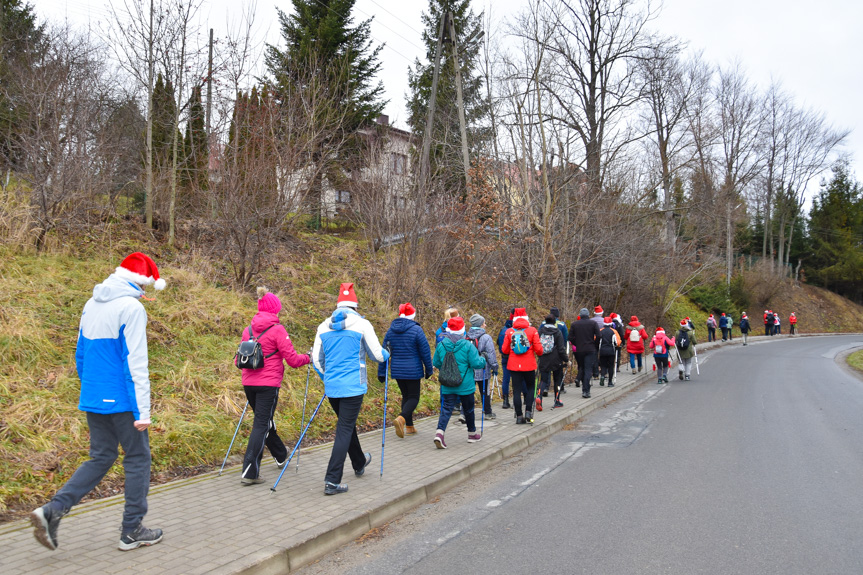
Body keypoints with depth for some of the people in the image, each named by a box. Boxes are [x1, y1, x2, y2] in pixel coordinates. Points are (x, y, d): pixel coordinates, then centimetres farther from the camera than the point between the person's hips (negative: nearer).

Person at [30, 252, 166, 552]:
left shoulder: (91, 305, 11)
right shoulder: (131, 308, -15)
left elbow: (81, 354, 17)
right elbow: (135, 362, -19)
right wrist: (143, 410, -18)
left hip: (92, 400, 8)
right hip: (121, 400, -8)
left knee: (100, 457, 16)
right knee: (138, 459, 5)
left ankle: (52, 510, 1)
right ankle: (132, 531, 12)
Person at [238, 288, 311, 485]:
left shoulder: (248, 330, 8)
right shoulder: (277, 329, -10)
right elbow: (292, 359, -10)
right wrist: (308, 358, 8)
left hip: (249, 383, 7)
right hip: (268, 384, -7)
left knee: (264, 420, 21)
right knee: (261, 424, -4)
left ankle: (281, 456, 41)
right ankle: (249, 472, -8)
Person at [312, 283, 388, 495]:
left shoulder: (324, 326, 6)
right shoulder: (361, 324, -7)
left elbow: (317, 359, 9)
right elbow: (377, 355, -3)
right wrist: (388, 354, 21)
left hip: (331, 388, 5)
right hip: (353, 387, -5)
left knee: (347, 425, 23)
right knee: (344, 430, -3)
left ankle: (359, 463, 44)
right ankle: (332, 481, -8)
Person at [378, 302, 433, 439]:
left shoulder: (391, 330, 5)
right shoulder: (416, 330, -10)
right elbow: (425, 352, -8)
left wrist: (381, 372, 11)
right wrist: (429, 370, 3)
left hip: (397, 371, 5)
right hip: (413, 371, -5)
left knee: (405, 396, 18)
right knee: (413, 397, 3)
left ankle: (409, 427, 19)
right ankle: (401, 418, -23)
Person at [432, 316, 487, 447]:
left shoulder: (441, 345, -2)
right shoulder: (467, 345, -13)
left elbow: (436, 363, 7)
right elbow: (476, 363, -14)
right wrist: (483, 360, 7)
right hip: (465, 385, -2)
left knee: (446, 409, 3)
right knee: (468, 409, 15)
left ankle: (439, 433, -17)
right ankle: (472, 434, 32)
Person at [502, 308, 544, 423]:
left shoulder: (509, 332, -2)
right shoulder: (532, 330, -5)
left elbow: (505, 350, 1)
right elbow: (538, 349, -6)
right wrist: (539, 353, 17)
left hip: (514, 365, 1)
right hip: (529, 365, -1)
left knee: (516, 390, 6)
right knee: (531, 387, 17)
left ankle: (519, 416, 6)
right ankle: (528, 411, 5)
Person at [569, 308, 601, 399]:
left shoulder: (574, 324, 3)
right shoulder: (593, 323, -1)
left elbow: (570, 338, -1)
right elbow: (598, 336, -7)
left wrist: (576, 344, 12)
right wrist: (594, 345, 7)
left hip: (579, 350, 2)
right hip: (590, 350, -2)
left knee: (581, 368, 17)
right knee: (588, 369, -3)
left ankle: (584, 386, 20)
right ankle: (586, 391, -12)